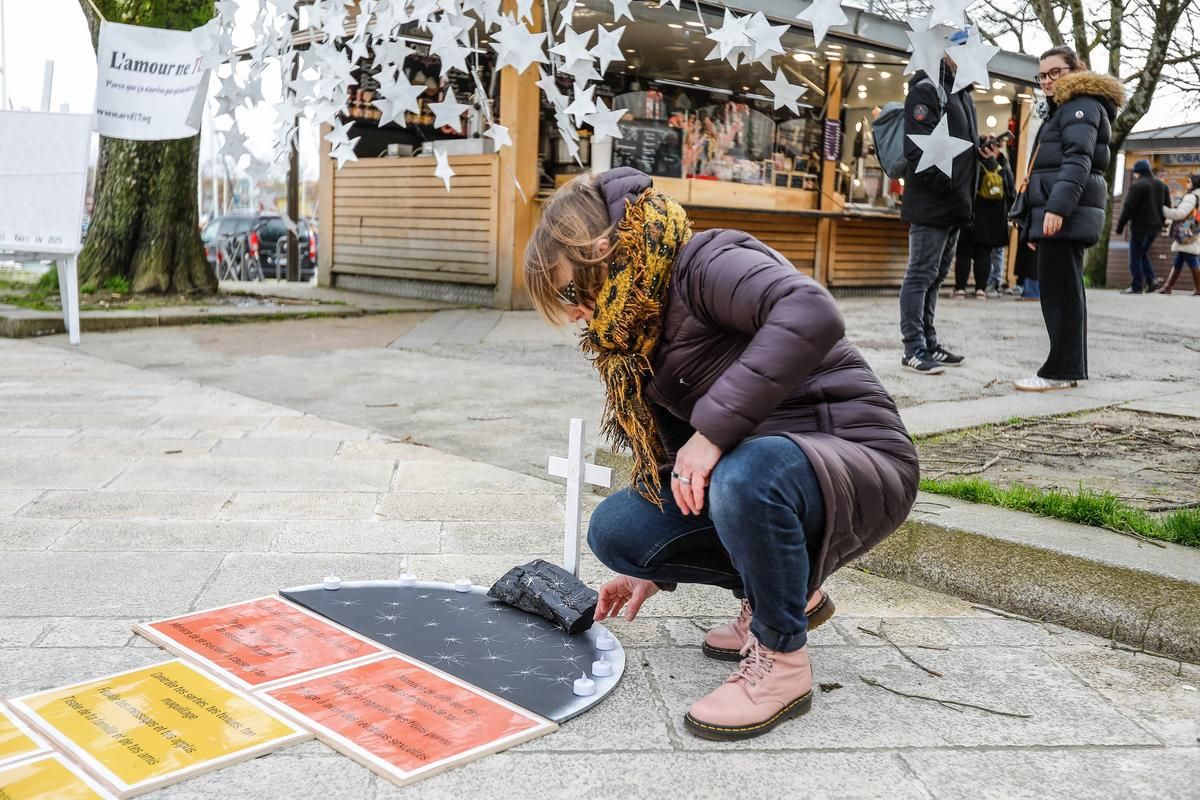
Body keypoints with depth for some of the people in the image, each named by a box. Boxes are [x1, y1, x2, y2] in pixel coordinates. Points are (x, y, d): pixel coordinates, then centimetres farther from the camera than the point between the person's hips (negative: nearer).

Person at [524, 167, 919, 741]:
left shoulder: (705, 263, -17)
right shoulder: (639, 326, 10)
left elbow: (812, 314, -38)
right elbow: (672, 448, 17)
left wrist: (714, 428, -35)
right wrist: (654, 567, 21)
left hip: (859, 463, -9)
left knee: (746, 474, -40)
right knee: (614, 529, -5)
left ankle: (782, 660, -14)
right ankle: (783, 590, 13)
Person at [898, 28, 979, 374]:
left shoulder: (963, 94, 21)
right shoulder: (927, 89, -7)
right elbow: (917, 150, -18)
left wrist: (966, 195, 11)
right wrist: (950, 189, -18)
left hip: (953, 206, 9)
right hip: (930, 205, -9)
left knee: (936, 276, 12)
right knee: (921, 275, -6)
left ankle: (929, 343, 18)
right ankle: (914, 349, -3)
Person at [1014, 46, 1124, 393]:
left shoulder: (1081, 106, -5)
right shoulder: (1061, 108, 27)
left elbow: (1077, 161, -18)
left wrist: (1057, 207, -29)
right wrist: (1036, 220, 26)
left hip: (1065, 213, -11)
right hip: (1053, 212, 11)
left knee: (1058, 290, -11)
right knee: (1064, 290, 10)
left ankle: (1060, 370, -10)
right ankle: (1071, 368, 13)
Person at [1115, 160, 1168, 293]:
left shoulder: (1137, 185, -13)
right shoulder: (1161, 185, 12)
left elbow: (1128, 208, -16)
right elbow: (1167, 206, 18)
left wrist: (1120, 226, -9)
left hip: (1140, 227, -7)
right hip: (1155, 227, 8)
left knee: (1136, 256, 0)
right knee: (1143, 253, 20)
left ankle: (1136, 286, -2)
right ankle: (1152, 279, 6)